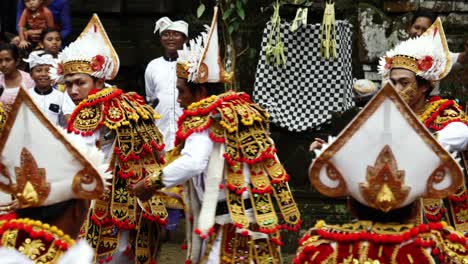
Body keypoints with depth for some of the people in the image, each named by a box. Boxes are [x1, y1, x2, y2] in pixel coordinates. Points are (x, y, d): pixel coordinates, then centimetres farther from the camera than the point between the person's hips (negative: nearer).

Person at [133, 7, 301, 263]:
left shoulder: (204, 118, -9)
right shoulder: (246, 112, 14)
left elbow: (192, 163, -26)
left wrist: (150, 183, -16)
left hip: (231, 225, -8)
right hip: (260, 220, 9)